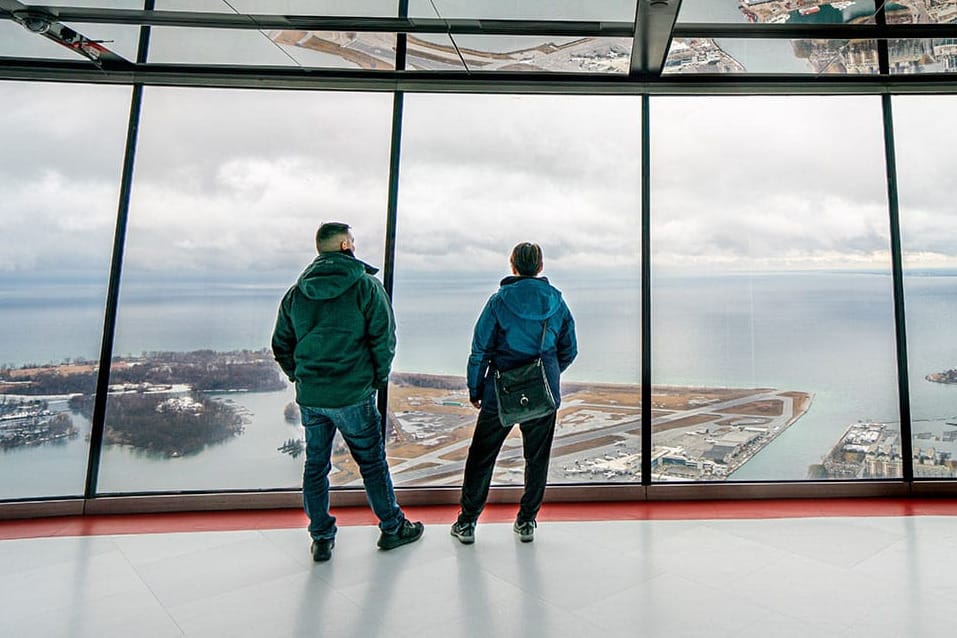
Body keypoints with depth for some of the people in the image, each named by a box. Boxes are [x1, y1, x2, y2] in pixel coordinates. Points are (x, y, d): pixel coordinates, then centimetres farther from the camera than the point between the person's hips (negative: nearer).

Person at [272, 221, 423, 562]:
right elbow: (384, 339, -11)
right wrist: (378, 378, 3)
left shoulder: (297, 291, 6)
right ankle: (393, 528, 27)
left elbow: (281, 345, 9)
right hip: (353, 396, -4)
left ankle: (321, 539, 26)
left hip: (309, 398, 4)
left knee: (315, 465, 15)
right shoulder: (366, 285, -9)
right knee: (372, 462, 11)